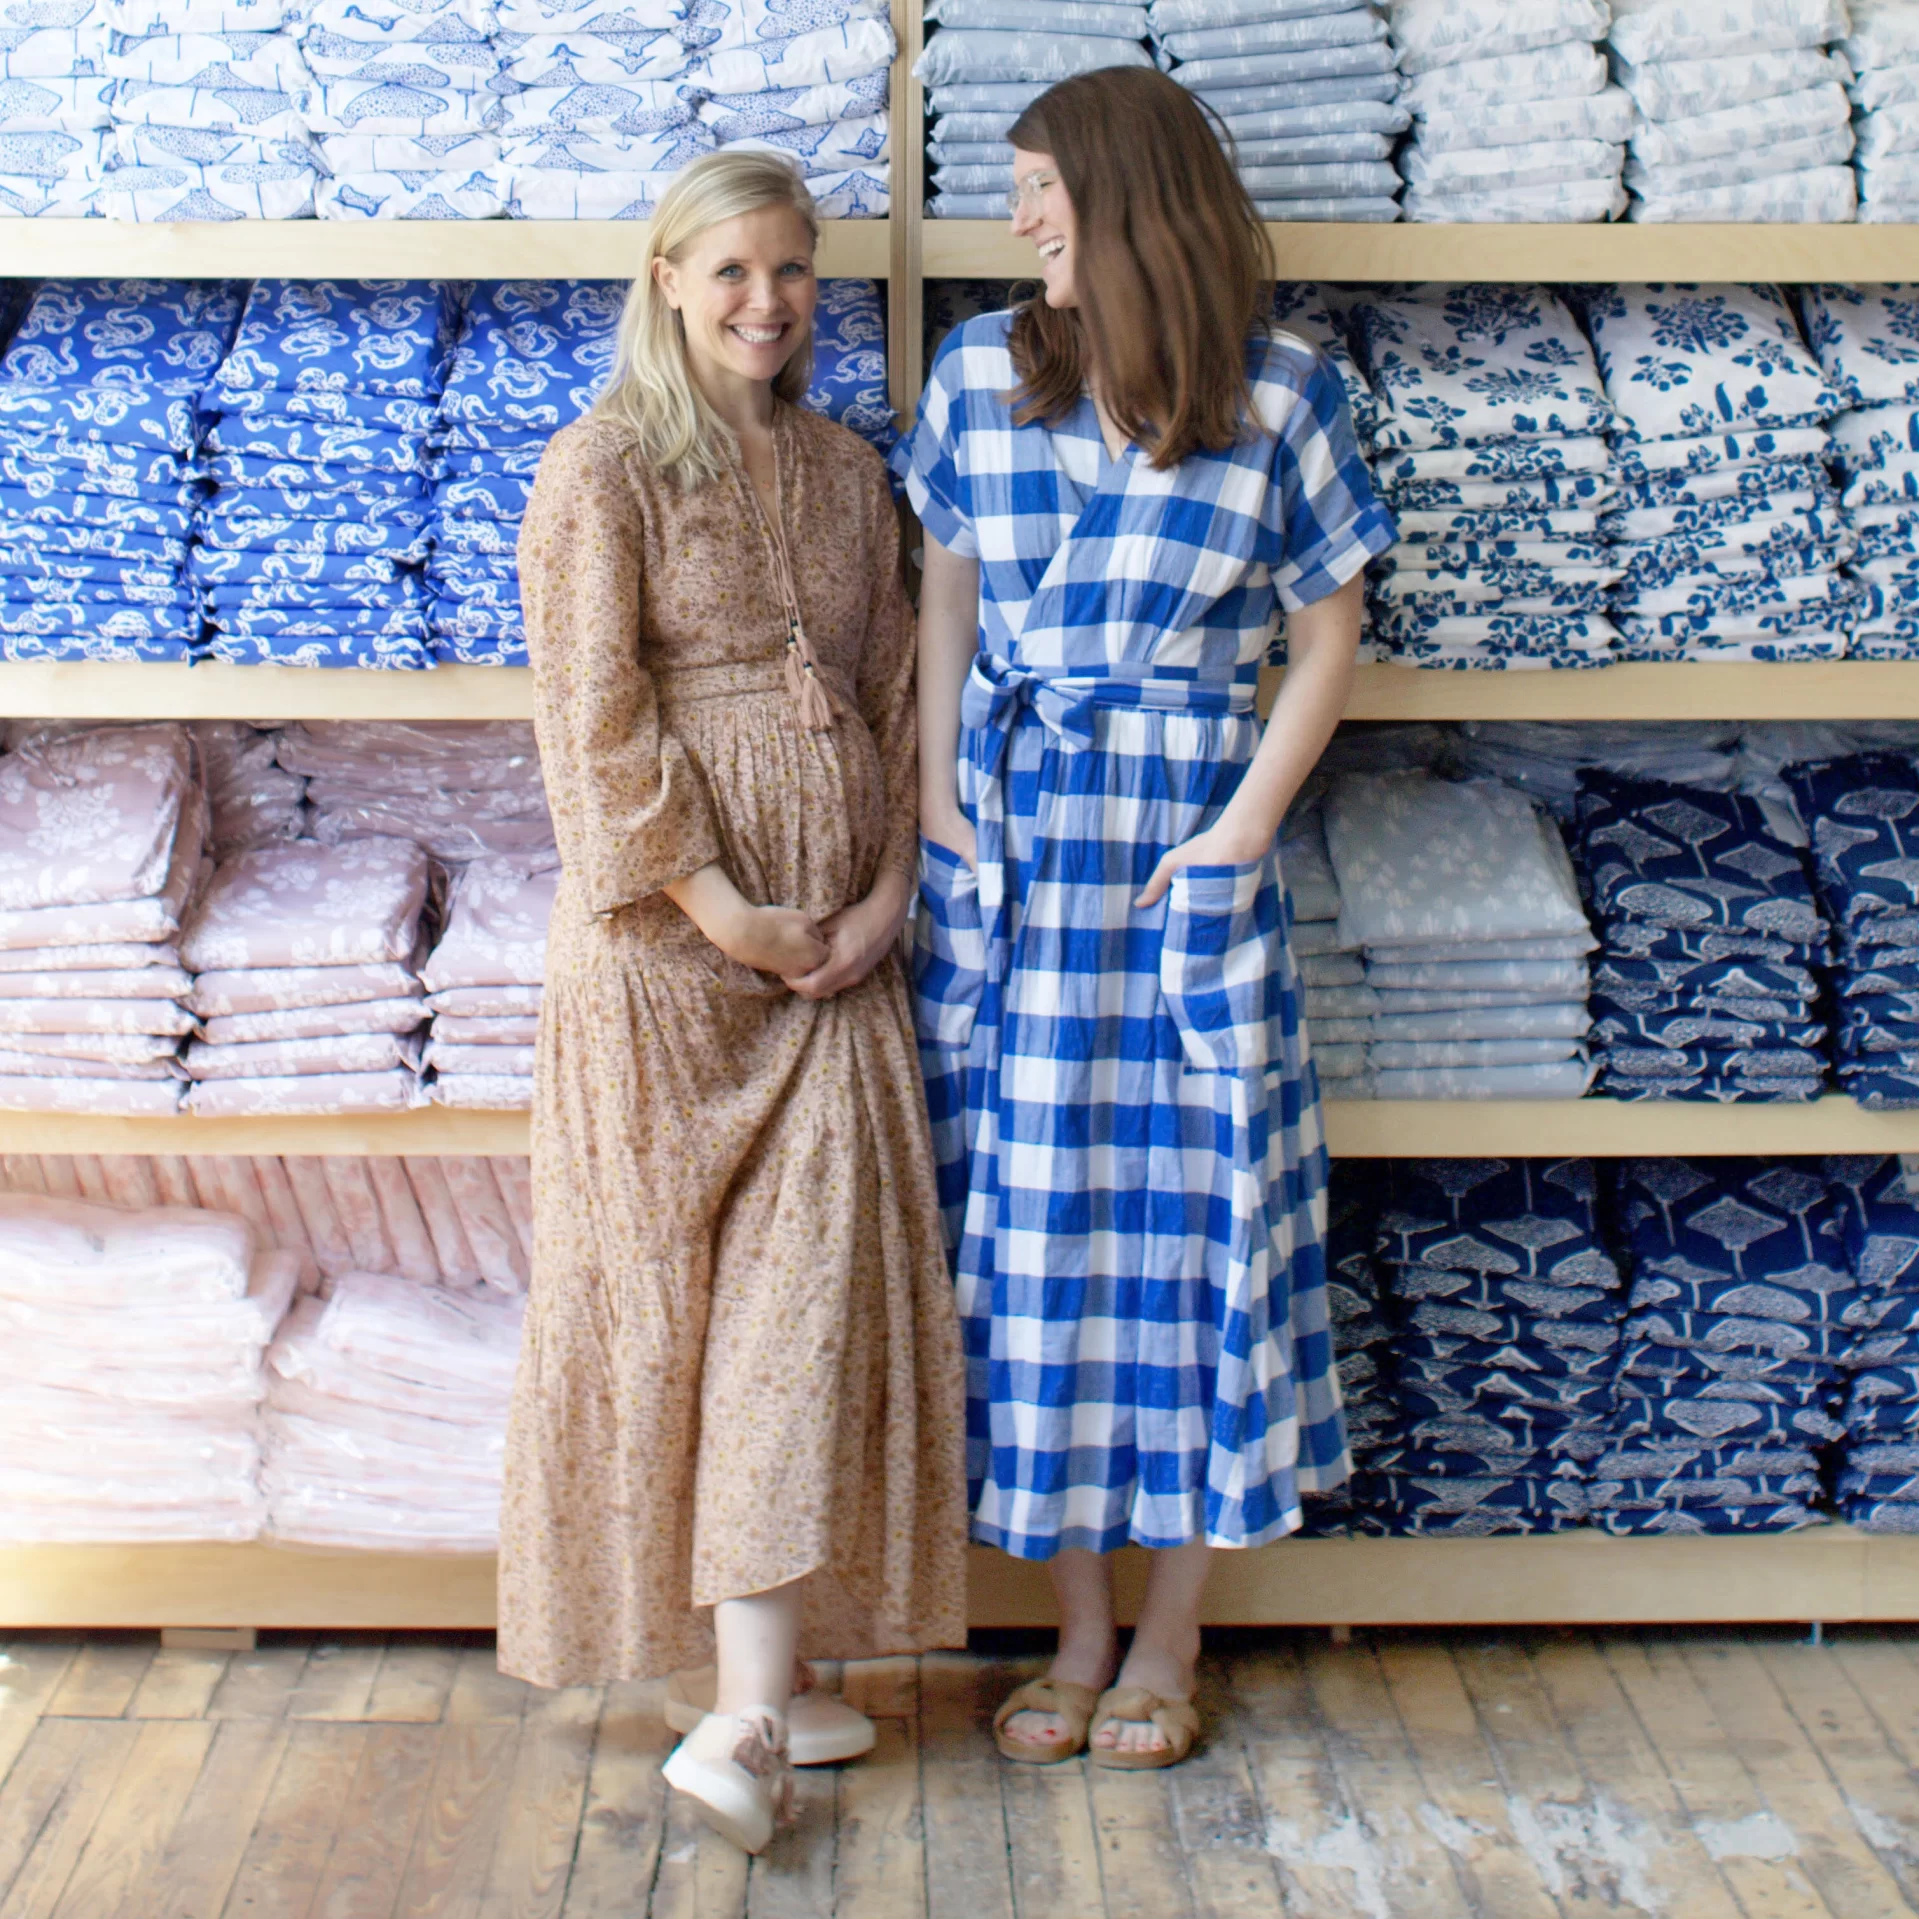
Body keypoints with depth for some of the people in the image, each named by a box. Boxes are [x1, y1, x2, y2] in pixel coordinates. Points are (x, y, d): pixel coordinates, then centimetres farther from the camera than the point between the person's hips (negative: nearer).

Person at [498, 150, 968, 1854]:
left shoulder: (847, 472, 14)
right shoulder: (604, 471, -2)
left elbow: (896, 689, 12)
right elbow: (592, 716, -9)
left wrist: (887, 893, 0)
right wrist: (714, 903, -14)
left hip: (834, 937, 4)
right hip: (668, 934, -4)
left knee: (820, 1273, -4)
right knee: (661, 1267, 2)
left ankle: (758, 1696, 0)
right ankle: (751, 1687, 16)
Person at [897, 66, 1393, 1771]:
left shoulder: (1282, 397, -4)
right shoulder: (981, 373, 6)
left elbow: (1329, 639, 0)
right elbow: (947, 602, 12)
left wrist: (1242, 830, -9)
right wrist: (939, 801, 3)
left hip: (1183, 835, -3)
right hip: (1008, 841, 3)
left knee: (1191, 1206, 1)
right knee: (1027, 1216, 5)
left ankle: (1170, 1636, 18)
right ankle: (1080, 1626, 20)